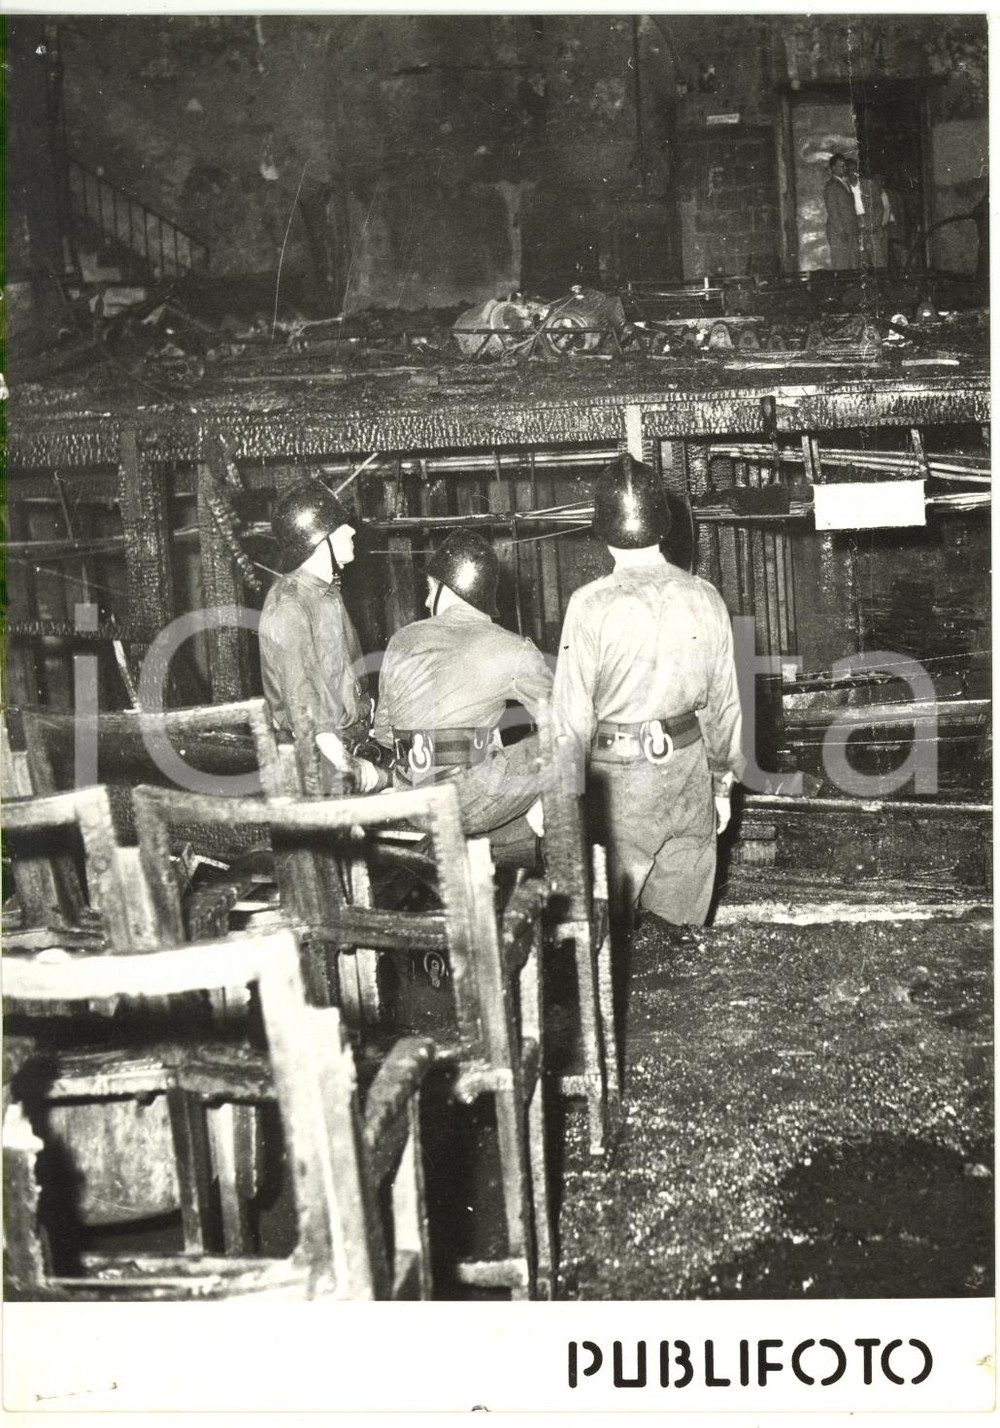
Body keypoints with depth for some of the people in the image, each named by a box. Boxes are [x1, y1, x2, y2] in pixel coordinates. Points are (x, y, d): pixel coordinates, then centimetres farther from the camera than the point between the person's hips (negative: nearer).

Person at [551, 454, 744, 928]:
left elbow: (573, 712, -11)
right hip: (689, 770, 4)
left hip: (619, 777, -4)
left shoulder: (591, 605, -13)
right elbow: (723, 702, 7)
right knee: (682, 922, 15)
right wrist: (722, 781, 18)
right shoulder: (705, 597, -1)